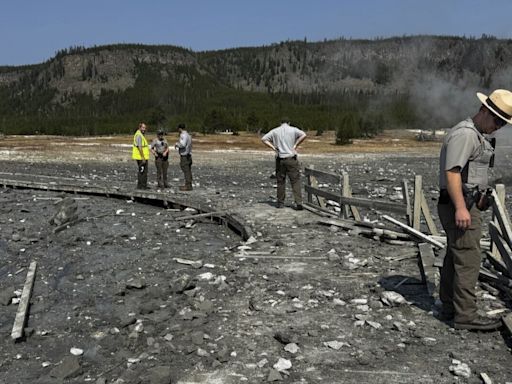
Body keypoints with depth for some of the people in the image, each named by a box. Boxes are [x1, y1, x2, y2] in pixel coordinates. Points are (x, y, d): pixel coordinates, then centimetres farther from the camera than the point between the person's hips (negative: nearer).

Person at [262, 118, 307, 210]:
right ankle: (298, 203, -8)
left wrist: (273, 147, 2)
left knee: (280, 181, 10)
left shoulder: (275, 131, 9)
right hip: (291, 158, -2)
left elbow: (264, 139, 4)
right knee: (295, 181, -1)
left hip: (280, 159, 2)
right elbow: (303, 135, -12)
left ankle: (280, 203, 15)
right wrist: (295, 145, -5)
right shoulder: (293, 130, 3)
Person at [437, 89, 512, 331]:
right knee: (468, 259, -9)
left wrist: (477, 196, 30)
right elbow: (452, 172, -24)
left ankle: (450, 308, 24)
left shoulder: (476, 135, 19)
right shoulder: (465, 133, -15)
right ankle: (465, 316, -3)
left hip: (465, 204, 11)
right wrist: (461, 208, -29)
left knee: (454, 257, 14)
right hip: (460, 206, -11)